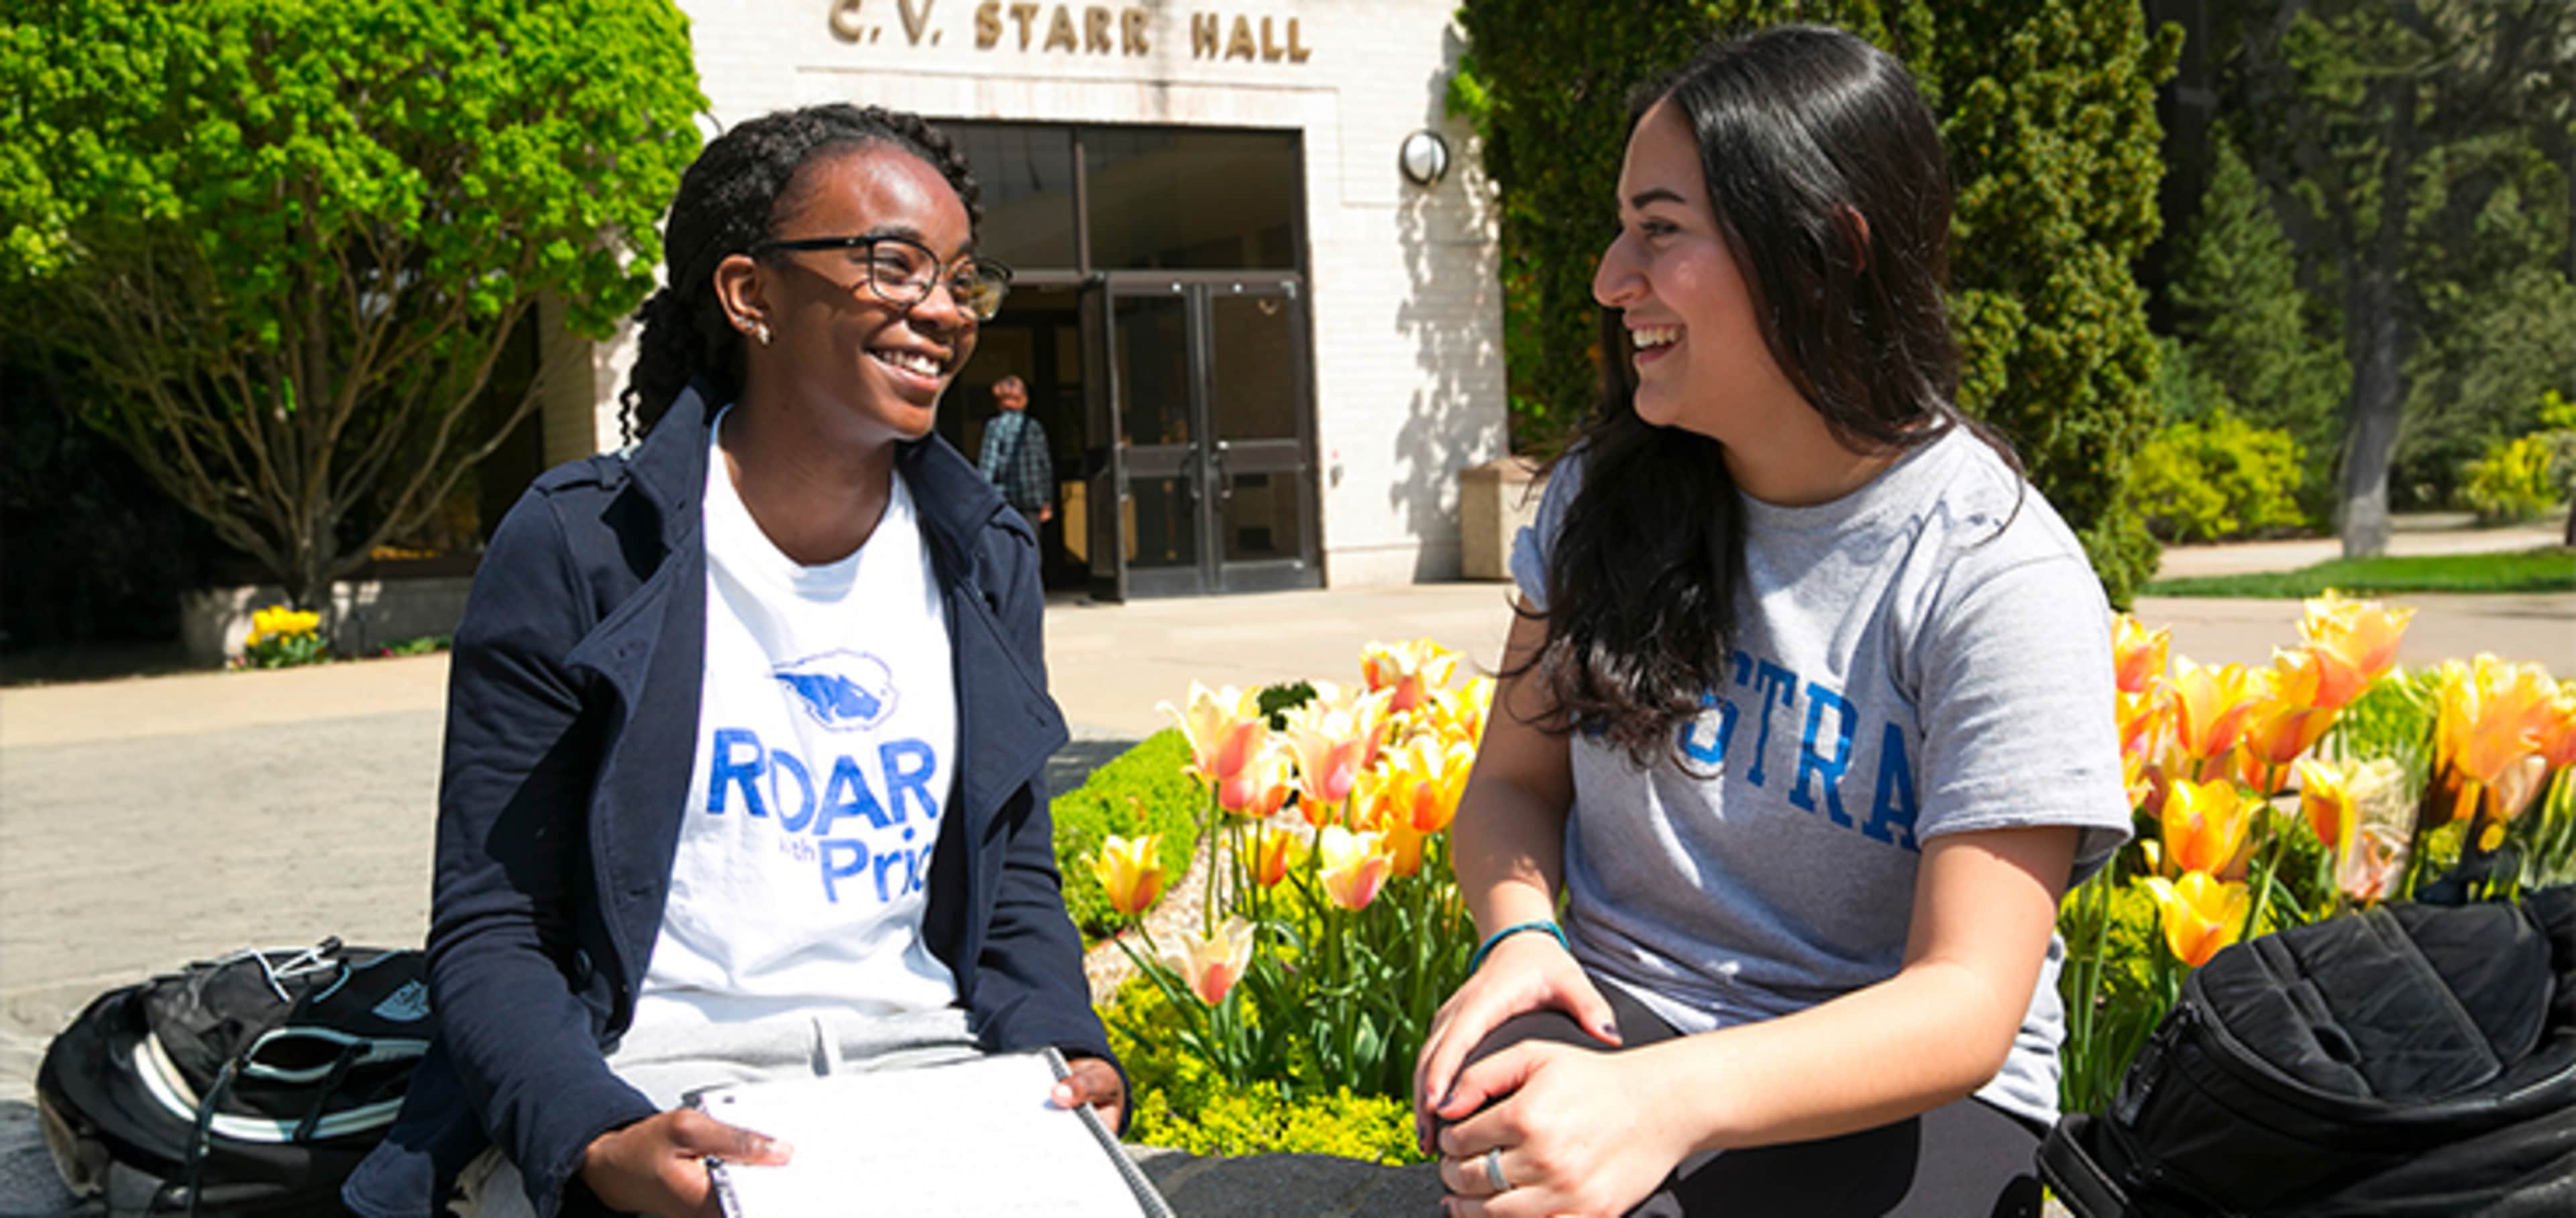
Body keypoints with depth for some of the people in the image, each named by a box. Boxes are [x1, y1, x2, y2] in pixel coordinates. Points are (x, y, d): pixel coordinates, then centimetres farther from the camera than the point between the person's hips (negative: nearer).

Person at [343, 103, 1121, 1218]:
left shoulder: (987, 559, 9)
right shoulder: (578, 545, -4)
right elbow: (490, 930, -5)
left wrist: (1067, 1051, -6)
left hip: (925, 1063, 4)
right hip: (652, 1084, -3)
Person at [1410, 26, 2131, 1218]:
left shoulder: (1999, 573, -13)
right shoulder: (1607, 494, 3)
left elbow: (1967, 1005, -18)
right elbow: (1515, 781, 10)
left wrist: (1668, 1101, -35)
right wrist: (1519, 933, -14)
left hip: (1901, 1087, -3)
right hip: (1619, 1016, 4)